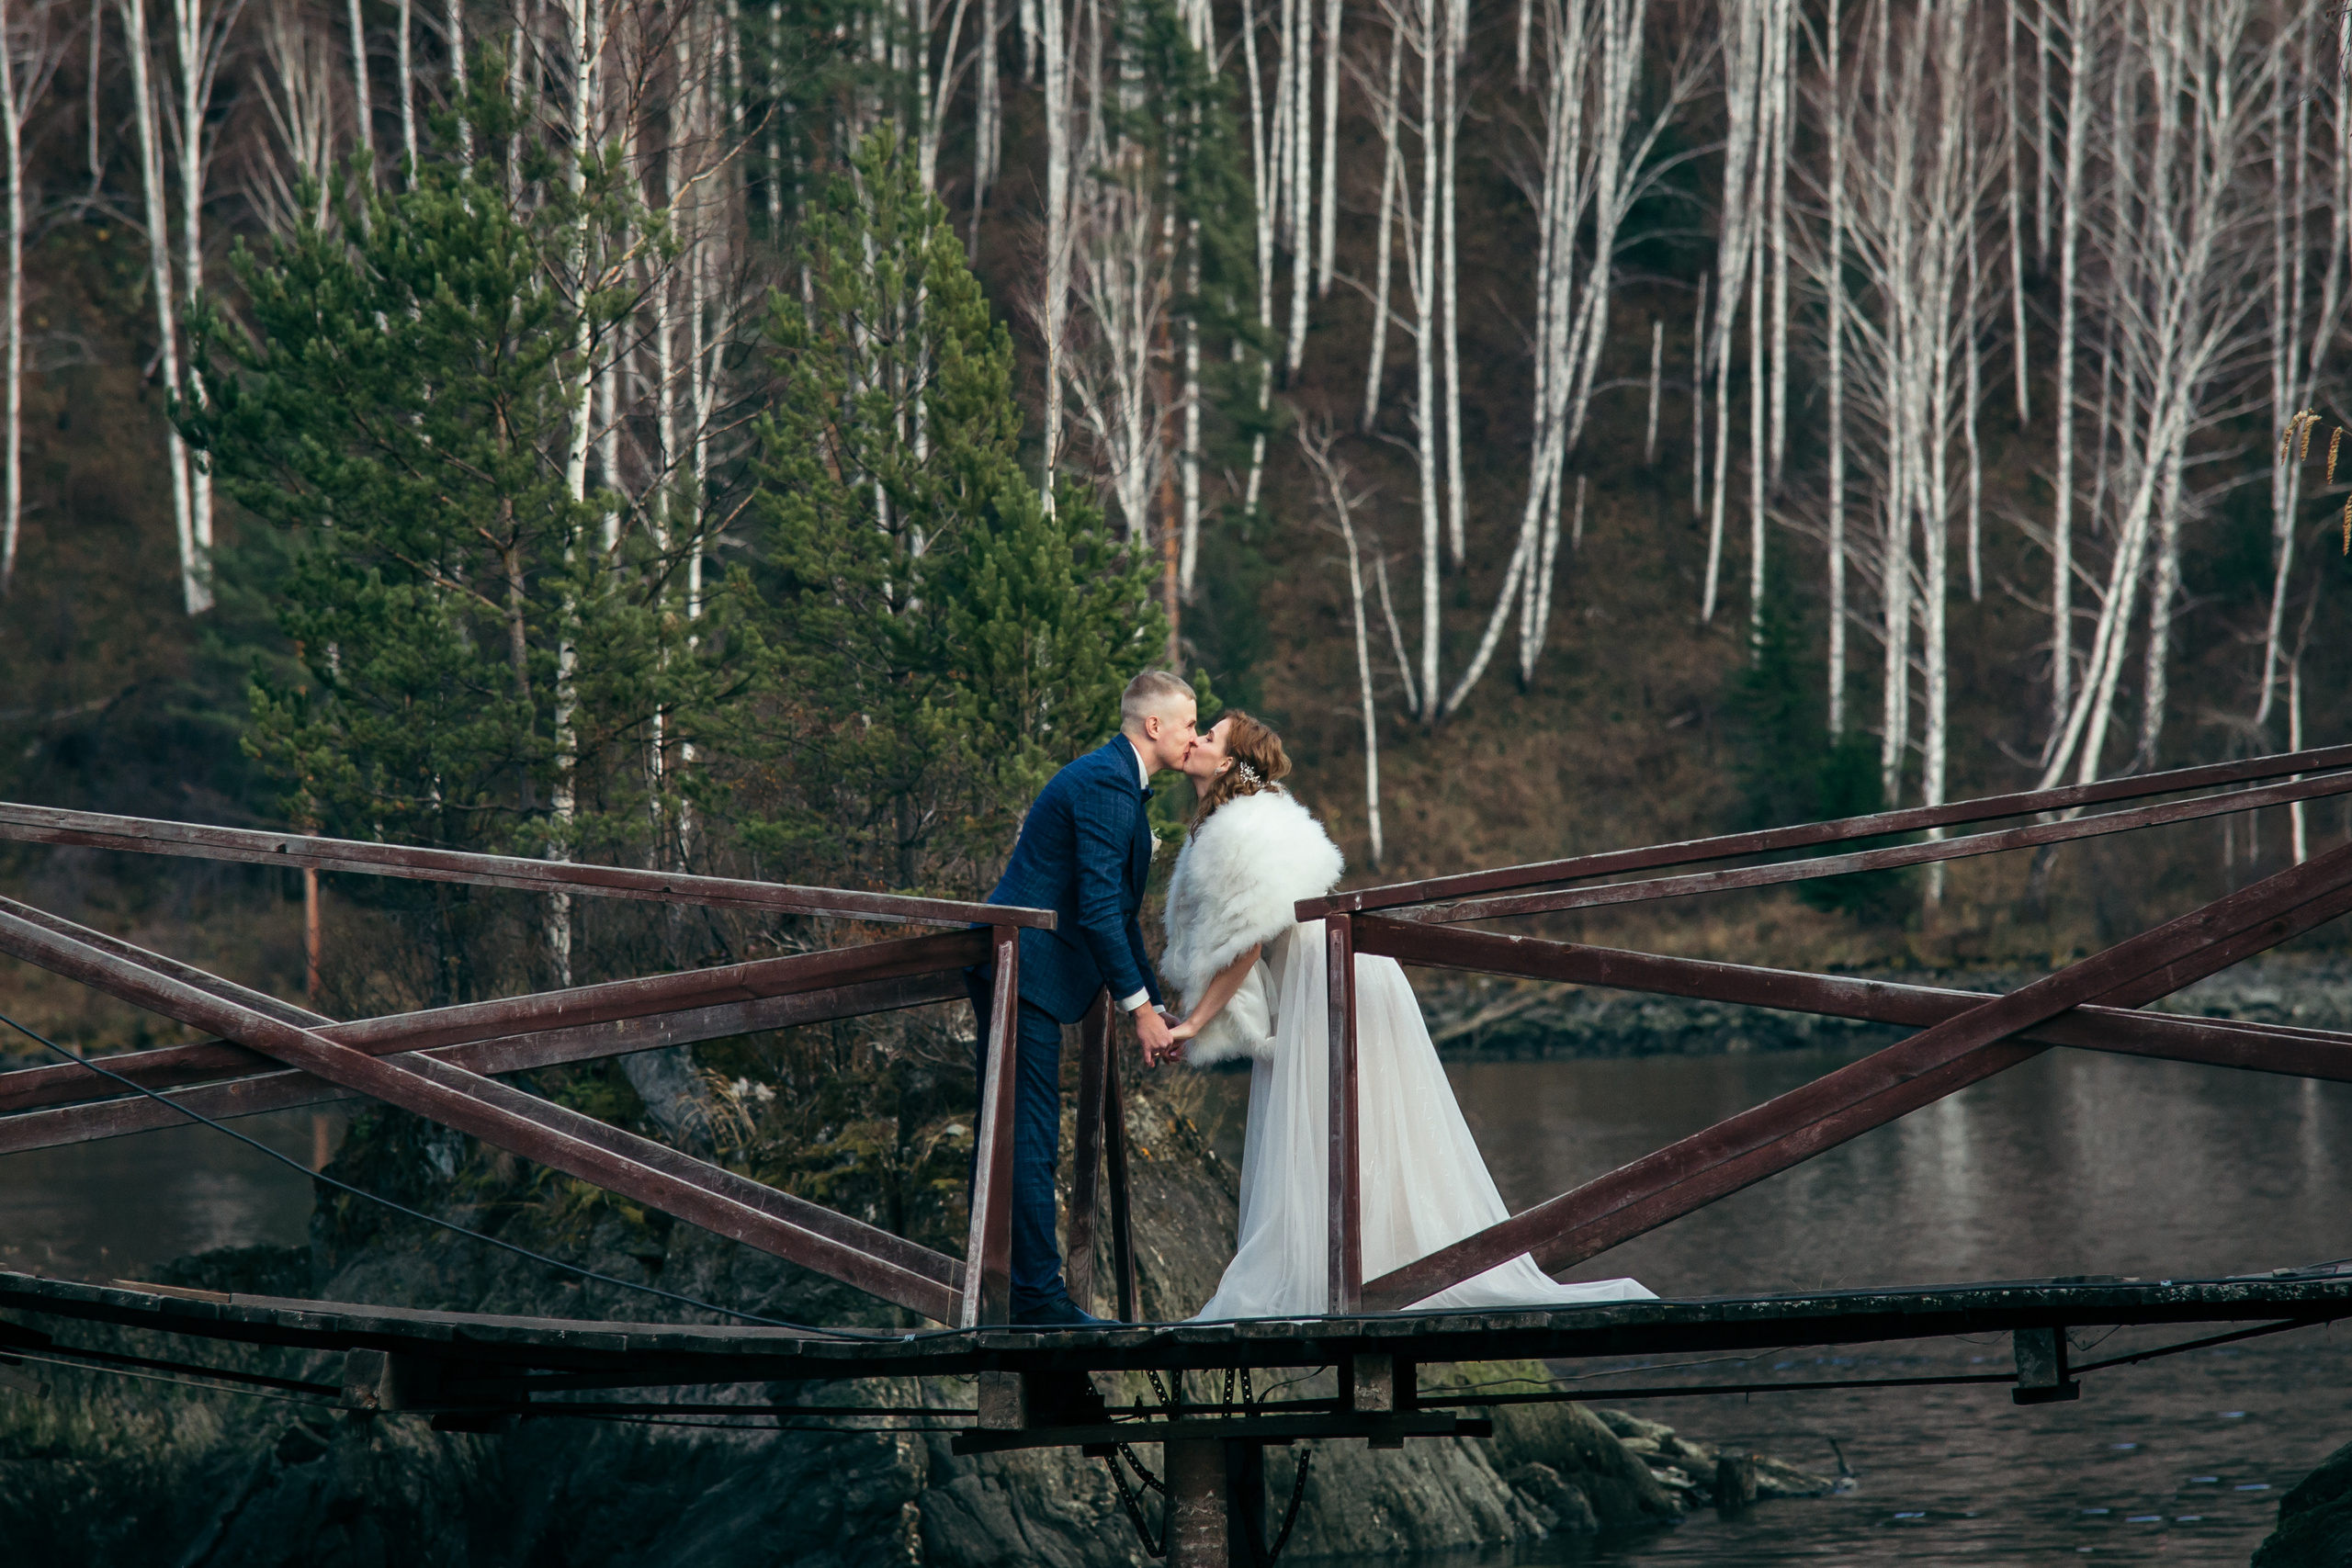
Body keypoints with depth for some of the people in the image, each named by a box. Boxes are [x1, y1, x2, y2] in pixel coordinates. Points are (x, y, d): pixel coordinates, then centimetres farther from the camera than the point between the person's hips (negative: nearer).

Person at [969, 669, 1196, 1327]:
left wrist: (1152, 1003, 21)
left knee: (1008, 1134, 12)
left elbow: (1119, 910, 24)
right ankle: (1037, 1294, -10)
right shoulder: (1105, 782, -15)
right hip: (1024, 974, -11)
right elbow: (1097, 909, -21)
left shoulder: (1117, 781, 19)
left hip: (1004, 970, 11)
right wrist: (1139, 1006, -16)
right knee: (1031, 1135, -10)